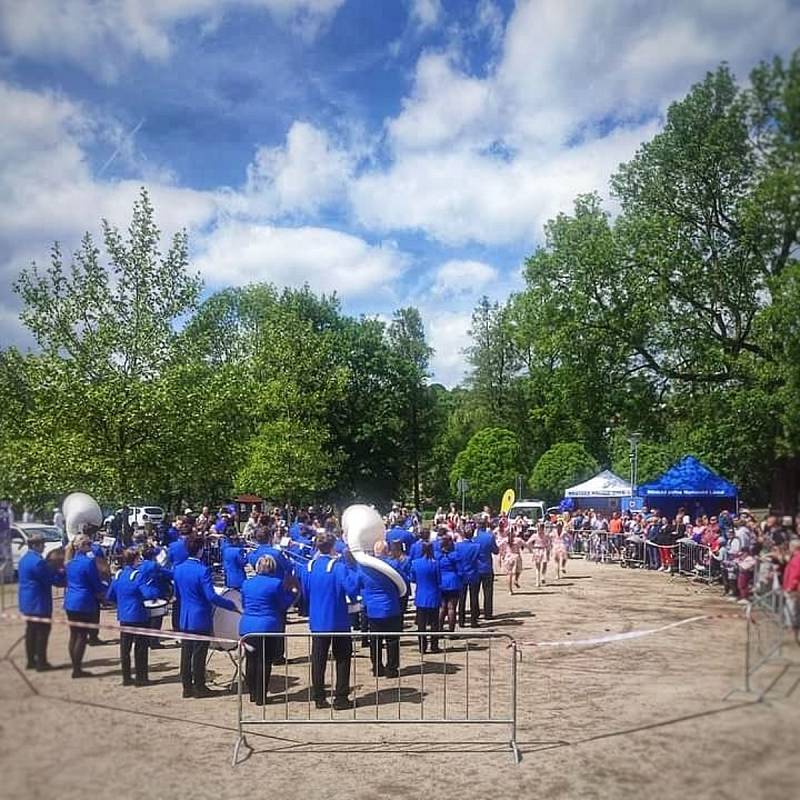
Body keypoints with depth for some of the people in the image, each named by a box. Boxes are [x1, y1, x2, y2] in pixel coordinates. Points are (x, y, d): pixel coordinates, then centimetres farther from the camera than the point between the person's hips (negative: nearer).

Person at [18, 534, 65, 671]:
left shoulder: (24, 560, 11)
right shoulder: (37, 561, -21)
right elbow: (52, 579, -17)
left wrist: (57, 573, 10)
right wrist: (63, 574, -2)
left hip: (28, 603, 10)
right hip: (39, 603, -10)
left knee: (31, 631, 15)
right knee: (42, 631, -1)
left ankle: (31, 661, 22)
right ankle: (41, 663, 3)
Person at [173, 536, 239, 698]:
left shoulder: (178, 569, 3)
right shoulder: (203, 570, -19)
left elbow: (177, 595, 13)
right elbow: (211, 596, -23)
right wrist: (231, 605, -15)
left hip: (184, 619, 7)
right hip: (201, 618, -6)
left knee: (186, 653, 12)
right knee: (199, 654, 3)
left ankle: (187, 686, 20)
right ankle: (199, 687, 11)